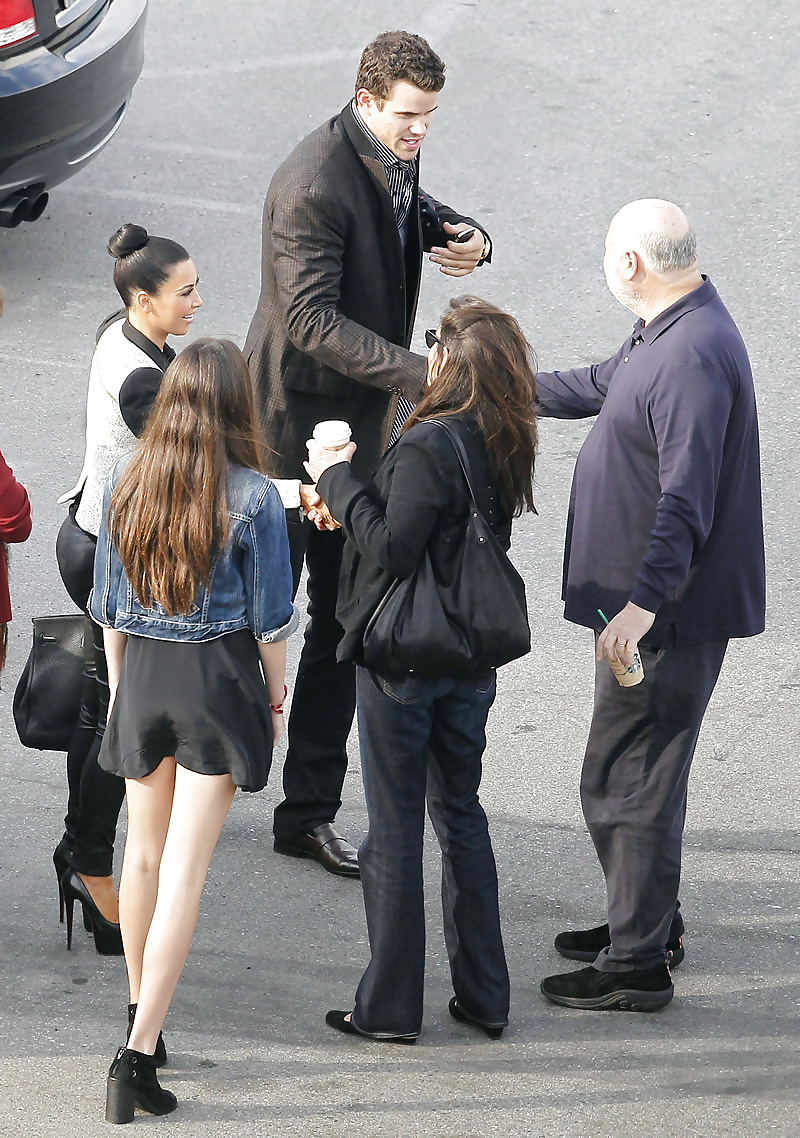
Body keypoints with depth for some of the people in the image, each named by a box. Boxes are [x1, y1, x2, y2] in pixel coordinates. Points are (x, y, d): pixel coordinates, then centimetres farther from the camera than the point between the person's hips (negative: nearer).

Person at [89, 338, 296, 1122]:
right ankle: (139, 1055, -9)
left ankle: (139, 1020, 33)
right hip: (221, 677, -4)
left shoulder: (125, 485, -1)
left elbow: (109, 606, 6)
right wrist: (274, 699, 7)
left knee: (145, 855, 20)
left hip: (143, 674, 4)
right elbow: (269, 616, -7)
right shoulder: (253, 497, -13)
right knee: (184, 869, -4)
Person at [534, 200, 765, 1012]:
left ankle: (637, 964, 3)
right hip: (647, 600, 11)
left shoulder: (693, 356, -24)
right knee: (640, 770, 22)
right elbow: (596, 388, 29)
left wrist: (644, 599, -39)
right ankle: (649, 922, 36)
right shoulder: (665, 335, 10)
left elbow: (687, 496, -31)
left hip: (670, 612, -11)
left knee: (624, 781, -5)